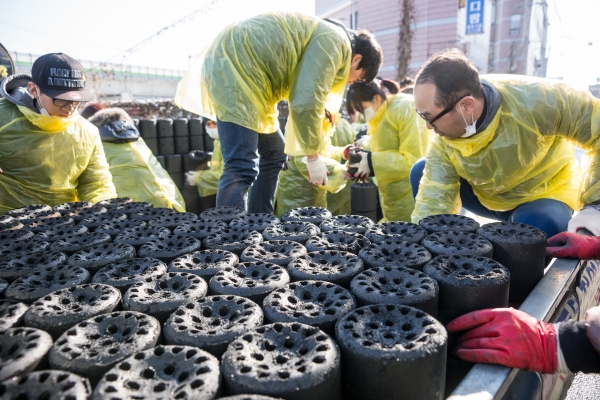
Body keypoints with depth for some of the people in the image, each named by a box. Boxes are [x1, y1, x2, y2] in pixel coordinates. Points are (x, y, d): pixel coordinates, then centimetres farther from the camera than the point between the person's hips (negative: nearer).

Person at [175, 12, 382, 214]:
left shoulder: (325, 38, 22)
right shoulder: (335, 43, -9)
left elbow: (302, 98, 26)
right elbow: (307, 103, -19)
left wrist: (309, 151, 25)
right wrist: (313, 156, -8)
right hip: (233, 67, -11)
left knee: (275, 154, 15)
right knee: (241, 167, -19)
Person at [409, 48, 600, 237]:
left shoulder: (535, 100, -35)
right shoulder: (443, 141, -23)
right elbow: (434, 202, -22)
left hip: (544, 193, -3)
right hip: (486, 195, 4)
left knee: (534, 229, -37)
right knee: (421, 172, -11)